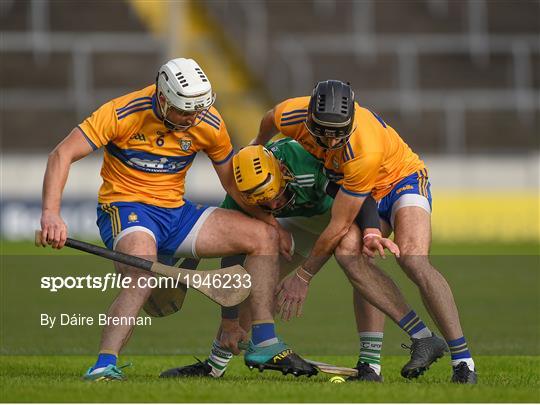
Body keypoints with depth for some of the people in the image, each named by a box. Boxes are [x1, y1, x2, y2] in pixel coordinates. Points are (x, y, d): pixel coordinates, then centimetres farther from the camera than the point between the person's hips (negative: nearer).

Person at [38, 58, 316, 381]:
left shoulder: (209, 123, -4)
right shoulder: (124, 113, -19)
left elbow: (232, 180, 12)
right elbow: (63, 154, -21)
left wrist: (269, 221, 3)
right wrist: (51, 213, -34)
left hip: (176, 210, 6)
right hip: (125, 209, -6)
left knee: (264, 237, 0)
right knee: (142, 276, -38)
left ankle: (264, 344, 2)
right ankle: (104, 366, -38)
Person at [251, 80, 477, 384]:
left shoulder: (365, 152, -41)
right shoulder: (291, 116, -26)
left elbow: (339, 226, -30)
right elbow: (269, 121, 3)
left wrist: (304, 276, -20)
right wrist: (258, 146, 25)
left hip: (402, 179, -7)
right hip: (366, 196, 7)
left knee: (413, 259, -29)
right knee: (355, 258, -19)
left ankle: (463, 360, -28)